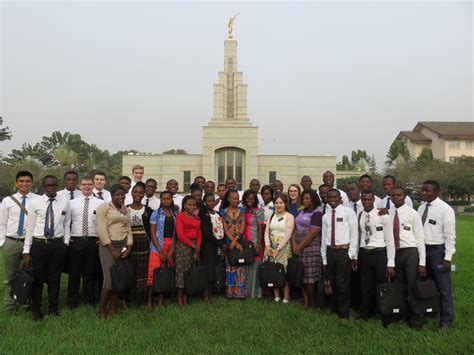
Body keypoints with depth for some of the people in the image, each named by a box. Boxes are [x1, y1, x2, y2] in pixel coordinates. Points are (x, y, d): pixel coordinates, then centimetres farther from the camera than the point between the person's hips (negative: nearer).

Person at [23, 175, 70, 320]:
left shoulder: (65, 202, 1)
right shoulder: (35, 202, -4)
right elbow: (30, 227, -2)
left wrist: (66, 244, 3)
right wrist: (26, 251, -3)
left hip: (58, 244, 1)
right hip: (38, 244, -1)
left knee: (55, 278, 13)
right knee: (37, 278, 9)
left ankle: (54, 308, 32)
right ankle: (36, 309, 30)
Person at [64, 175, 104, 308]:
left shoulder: (100, 203, 3)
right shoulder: (72, 203, 5)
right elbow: (67, 223, 4)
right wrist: (66, 241, -2)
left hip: (94, 242, 0)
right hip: (75, 241, 1)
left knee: (91, 273, 8)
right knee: (74, 272, 6)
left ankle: (89, 300, 22)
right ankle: (72, 301, 21)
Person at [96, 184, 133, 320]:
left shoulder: (125, 209, 15)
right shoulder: (104, 207, -5)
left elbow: (128, 229, 13)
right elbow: (102, 230, -12)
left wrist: (128, 248, 0)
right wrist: (112, 250, -14)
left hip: (123, 246, 6)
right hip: (108, 246, -6)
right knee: (109, 280, -8)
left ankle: (112, 310, 17)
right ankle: (101, 312, 8)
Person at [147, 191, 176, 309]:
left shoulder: (174, 214, 10)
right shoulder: (156, 213, -1)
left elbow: (175, 233, 8)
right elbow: (152, 232, -6)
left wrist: (172, 250, -3)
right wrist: (160, 250, -12)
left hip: (171, 247, 3)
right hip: (157, 246, -3)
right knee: (154, 273, -6)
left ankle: (160, 300, 15)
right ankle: (150, 301, 7)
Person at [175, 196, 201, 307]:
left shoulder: (197, 218, 15)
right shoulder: (180, 216, -1)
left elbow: (199, 234, 10)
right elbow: (180, 235, -9)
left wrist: (197, 248, -2)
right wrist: (193, 246, -10)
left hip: (195, 246, 5)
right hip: (183, 246, -5)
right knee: (182, 270, -3)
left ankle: (185, 298, 14)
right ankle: (180, 299, 5)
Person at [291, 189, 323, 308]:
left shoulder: (317, 213, -7)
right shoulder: (302, 212, 16)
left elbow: (313, 233, -14)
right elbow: (295, 228, 11)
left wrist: (300, 246, -11)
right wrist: (294, 245, -3)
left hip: (311, 248, -7)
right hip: (299, 248, 7)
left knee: (310, 276, -3)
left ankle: (312, 303, 11)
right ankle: (305, 302, 15)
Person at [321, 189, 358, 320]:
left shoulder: (348, 212, -4)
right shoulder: (326, 216, 10)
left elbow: (354, 233, -6)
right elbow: (324, 237, 12)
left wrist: (352, 254, -10)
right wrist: (324, 259, 11)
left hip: (344, 251, -5)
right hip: (330, 251, 5)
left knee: (343, 284, 1)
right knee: (333, 282, 14)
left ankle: (344, 313, 17)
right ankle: (334, 309, 30)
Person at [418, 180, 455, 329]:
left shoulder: (445, 209, -12)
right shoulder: (422, 207, 7)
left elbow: (450, 236, -13)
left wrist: (448, 258, -16)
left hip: (438, 250, -6)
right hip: (423, 249, 7)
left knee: (443, 287, 4)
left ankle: (446, 321, 19)